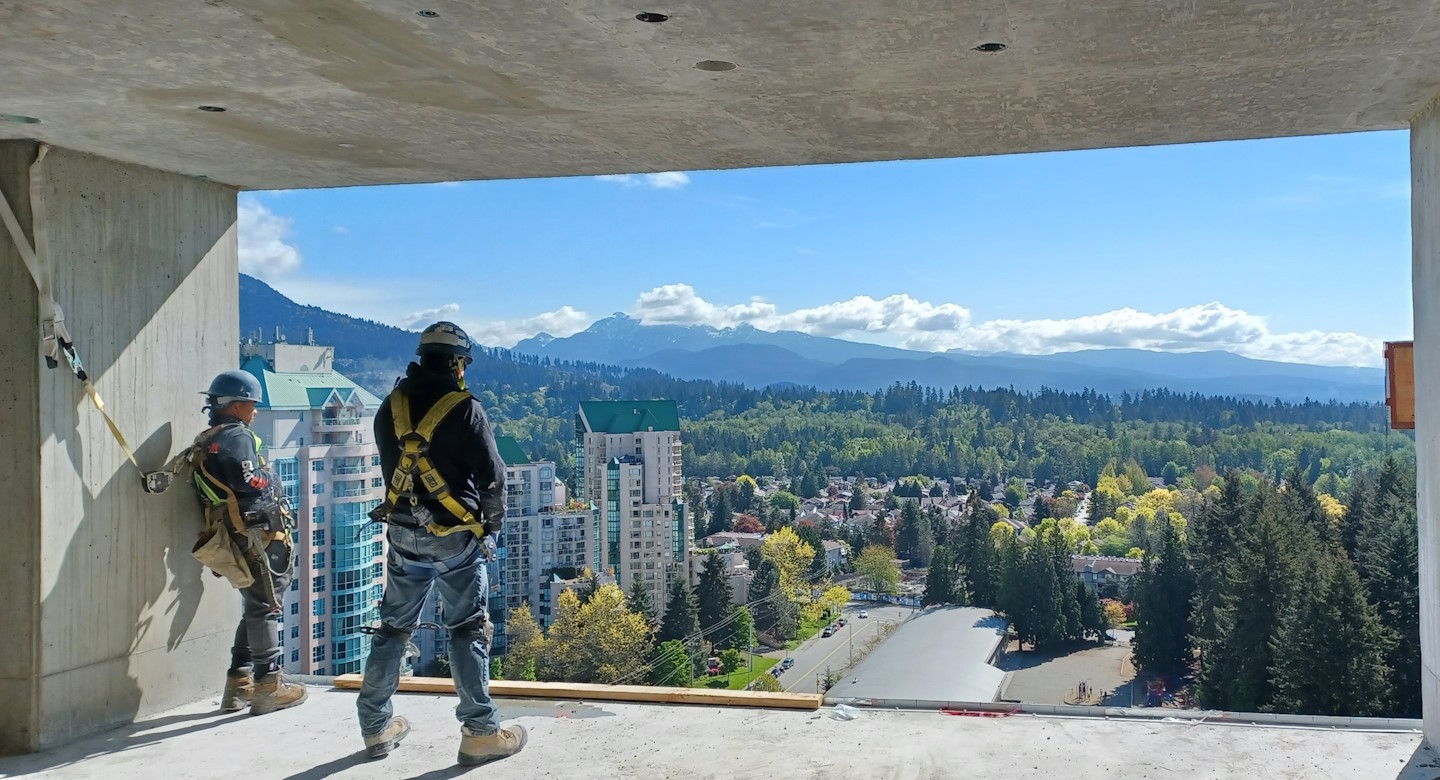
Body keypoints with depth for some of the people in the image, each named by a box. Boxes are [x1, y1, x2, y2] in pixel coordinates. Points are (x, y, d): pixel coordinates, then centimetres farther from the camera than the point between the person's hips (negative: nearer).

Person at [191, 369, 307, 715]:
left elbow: (223, 490, 17)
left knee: (255, 609, 18)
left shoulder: (205, 443, 19)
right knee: (264, 609, -4)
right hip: (258, 536, -9)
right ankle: (268, 685, -1)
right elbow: (252, 485, -21)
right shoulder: (237, 436, -11)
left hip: (237, 541, 9)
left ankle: (238, 684, 21)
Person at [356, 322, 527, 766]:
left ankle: (377, 726, 23)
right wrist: (492, 526, 4)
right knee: (469, 630, 3)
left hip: (403, 533, 5)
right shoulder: (464, 409, -14)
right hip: (454, 536, -5)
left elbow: (391, 469, 12)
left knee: (394, 627, 15)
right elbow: (492, 476, -11)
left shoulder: (391, 408, 3)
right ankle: (480, 733, 4)